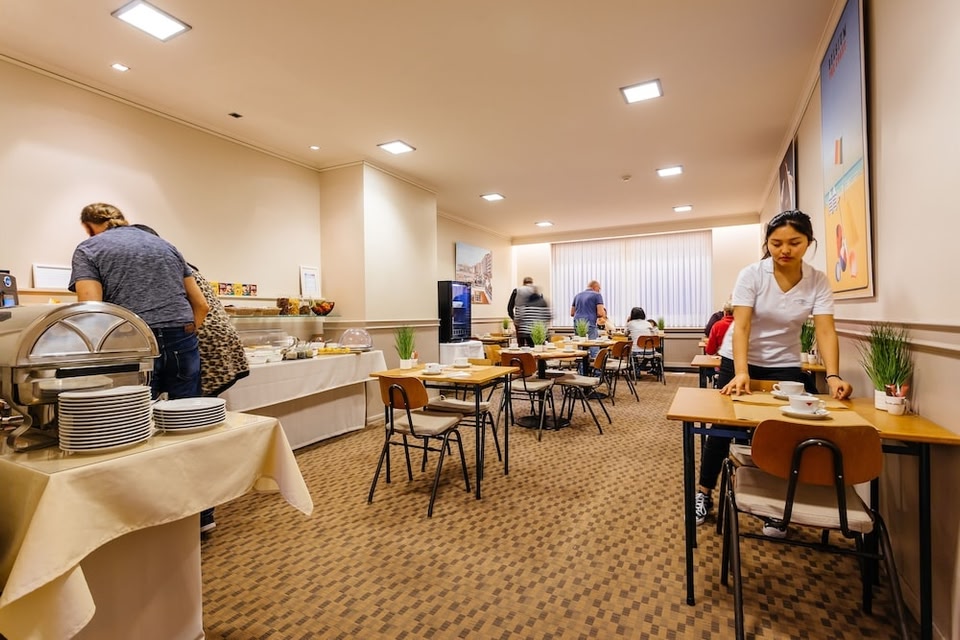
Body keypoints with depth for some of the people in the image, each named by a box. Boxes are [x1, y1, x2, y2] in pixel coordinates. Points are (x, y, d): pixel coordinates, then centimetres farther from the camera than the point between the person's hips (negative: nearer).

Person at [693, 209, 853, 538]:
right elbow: (740, 326, -24)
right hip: (739, 361, -2)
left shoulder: (818, 281, -9)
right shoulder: (752, 274, -17)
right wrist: (741, 372, -37)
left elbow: (826, 331, -17)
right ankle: (703, 493, 22)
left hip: (785, 366, 2)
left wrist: (833, 376, -32)